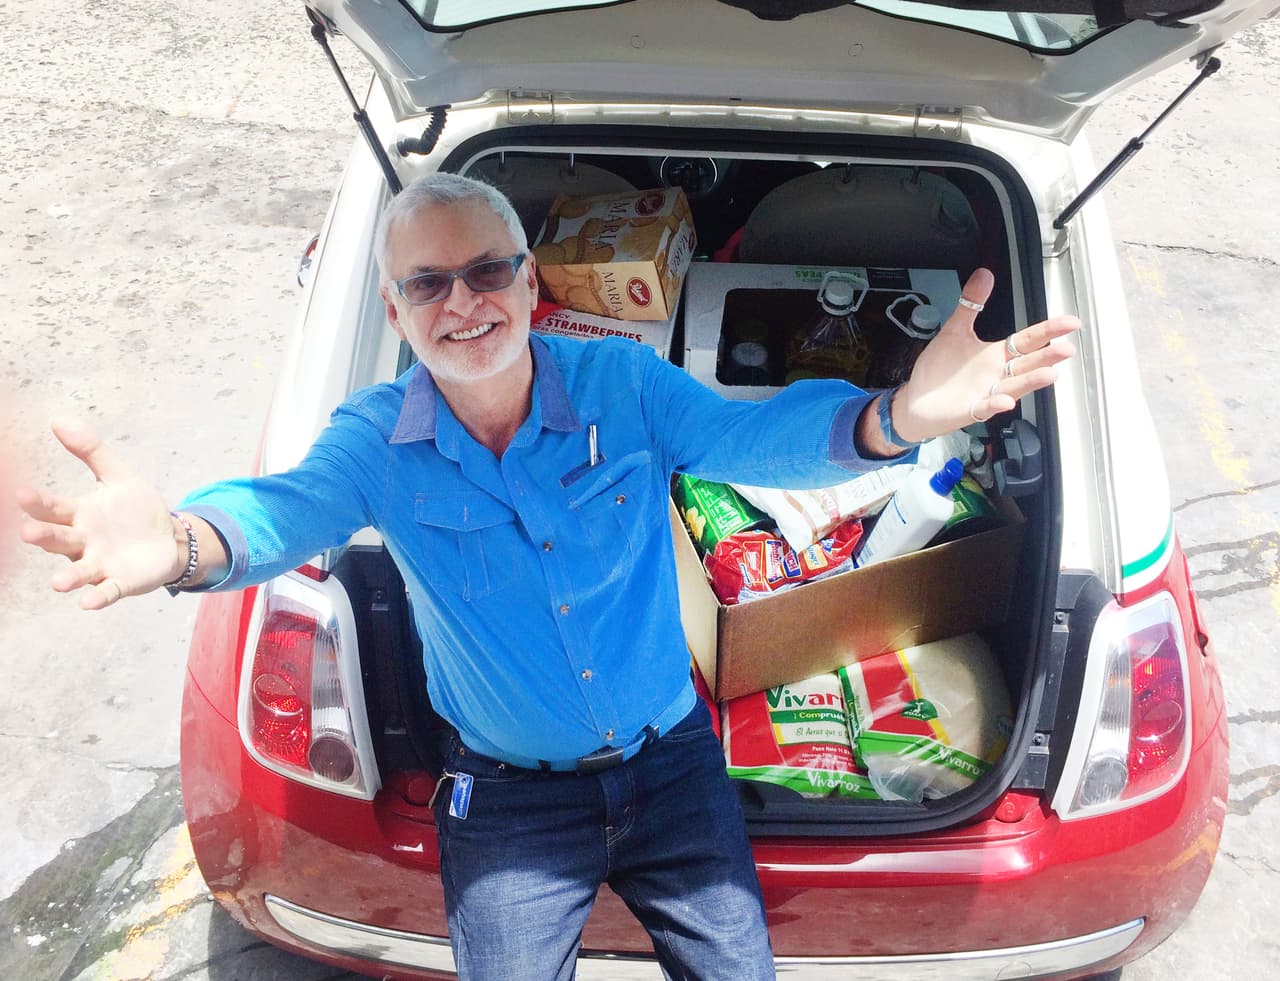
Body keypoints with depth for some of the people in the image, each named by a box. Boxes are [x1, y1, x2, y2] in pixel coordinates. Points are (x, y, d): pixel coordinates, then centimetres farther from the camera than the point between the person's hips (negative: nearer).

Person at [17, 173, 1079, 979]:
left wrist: (892, 419, -49)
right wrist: (178, 543, -56)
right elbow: (289, 507, -31)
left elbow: (752, 435, -27)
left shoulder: (623, 382, -13)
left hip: (673, 760, 1)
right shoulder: (379, 440, -13)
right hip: (507, 800, 0)